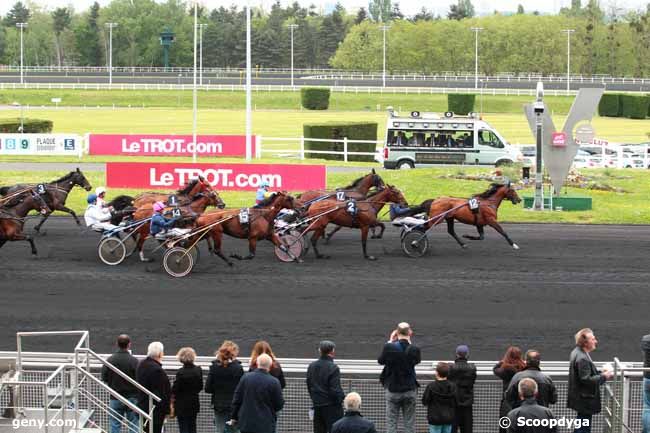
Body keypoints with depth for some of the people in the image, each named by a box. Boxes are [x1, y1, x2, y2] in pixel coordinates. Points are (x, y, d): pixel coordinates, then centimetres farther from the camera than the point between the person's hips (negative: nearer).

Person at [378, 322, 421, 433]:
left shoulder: (389, 347, -14)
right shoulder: (414, 349, -12)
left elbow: (380, 361, 5)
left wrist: (390, 341, 9)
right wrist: (409, 341, 10)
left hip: (392, 390, -1)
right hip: (410, 390, 1)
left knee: (391, 424, 6)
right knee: (409, 424, 8)